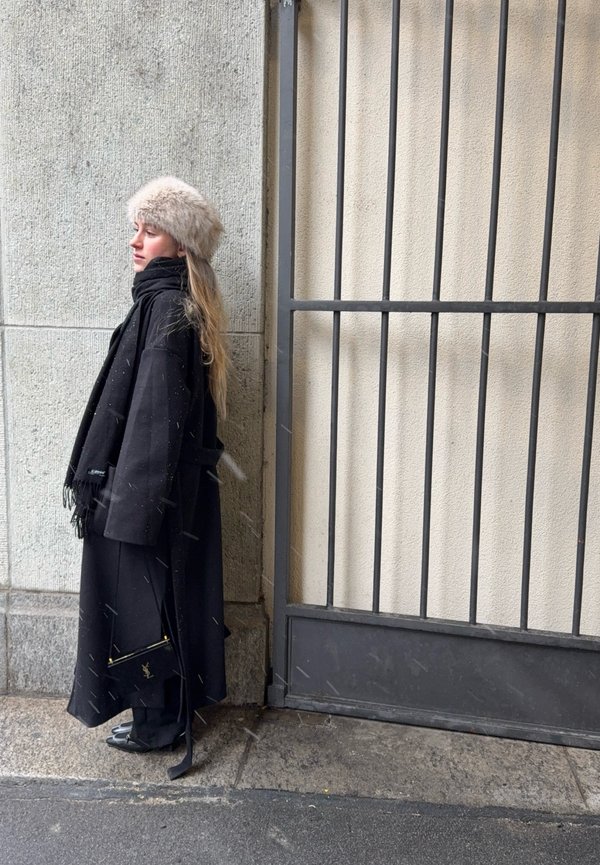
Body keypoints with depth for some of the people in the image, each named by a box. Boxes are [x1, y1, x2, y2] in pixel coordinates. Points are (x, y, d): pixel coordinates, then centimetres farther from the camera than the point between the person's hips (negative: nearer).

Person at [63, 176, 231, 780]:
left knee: (142, 599, 5)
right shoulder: (176, 304, 11)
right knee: (163, 596, 18)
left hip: (148, 484, -9)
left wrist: (132, 500, -21)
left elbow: (156, 411, -23)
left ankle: (158, 722, 22)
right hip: (171, 485, 9)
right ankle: (172, 708, 34)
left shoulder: (166, 307, -18)